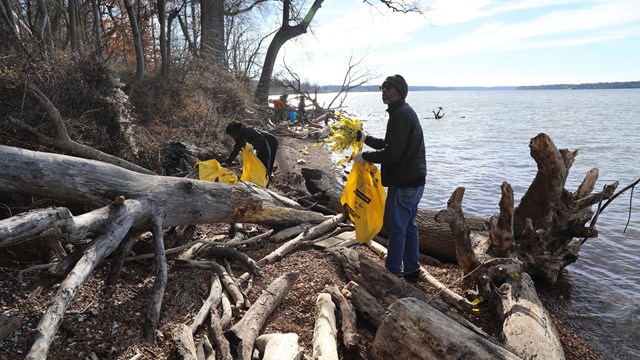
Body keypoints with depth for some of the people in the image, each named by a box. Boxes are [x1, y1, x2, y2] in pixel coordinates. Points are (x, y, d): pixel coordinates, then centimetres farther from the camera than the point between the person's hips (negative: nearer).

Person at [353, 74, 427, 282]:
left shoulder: (400, 115, -17)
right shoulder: (404, 112, 17)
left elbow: (392, 154, -24)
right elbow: (389, 144, 23)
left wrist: (365, 157, -13)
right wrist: (365, 138, 17)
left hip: (403, 183, -10)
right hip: (413, 180, 10)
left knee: (395, 227, -1)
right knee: (408, 225, 16)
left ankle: (393, 272, 11)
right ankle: (411, 270, 27)